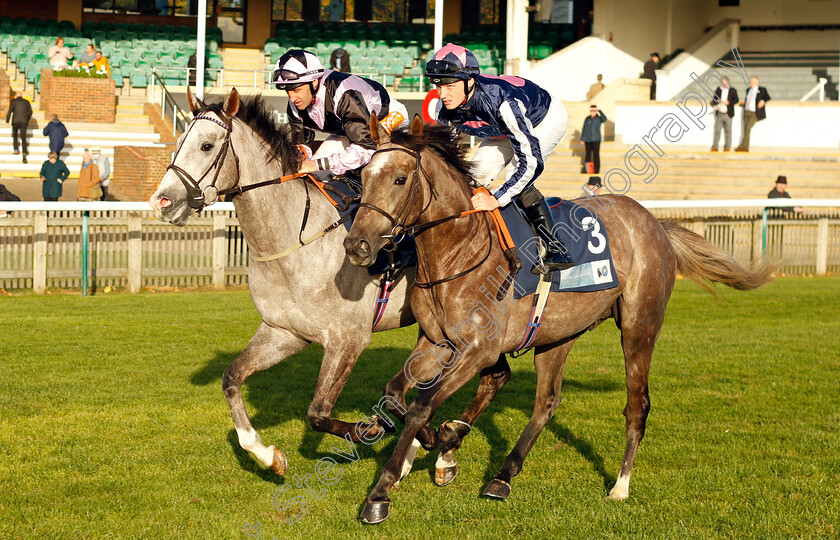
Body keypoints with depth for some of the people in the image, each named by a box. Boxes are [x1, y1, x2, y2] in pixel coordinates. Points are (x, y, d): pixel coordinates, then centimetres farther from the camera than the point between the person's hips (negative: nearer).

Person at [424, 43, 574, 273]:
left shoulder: (502, 102, -44)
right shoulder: (445, 109, -24)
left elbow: (531, 161, -43)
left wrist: (497, 199, -45)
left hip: (547, 118, -7)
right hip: (504, 128, 7)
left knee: (518, 179, -25)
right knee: (475, 175, -10)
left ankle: (555, 249, -19)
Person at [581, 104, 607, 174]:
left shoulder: (599, 118, -2)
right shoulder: (587, 119, 11)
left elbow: (604, 119, -25)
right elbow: (584, 129, 11)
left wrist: (599, 110, -27)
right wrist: (582, 139, 6)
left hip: (596, 139, -4)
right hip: (588, 139, 4)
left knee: (596, 155, -7)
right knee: (588, 155, 5)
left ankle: (597, 170, -6)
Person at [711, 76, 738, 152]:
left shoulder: (733, 90, 5)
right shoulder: (718, 90, 13)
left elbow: (736, 100, -1)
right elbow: (714, 101, 14)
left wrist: (729, 102, -19)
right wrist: (717, 101, -10)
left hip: (728, 114, -2)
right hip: (719, 114, 2)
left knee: (728, 131, 1)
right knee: (717, 130, -3)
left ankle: (727, 147, 5)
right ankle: (714, 147, -3)